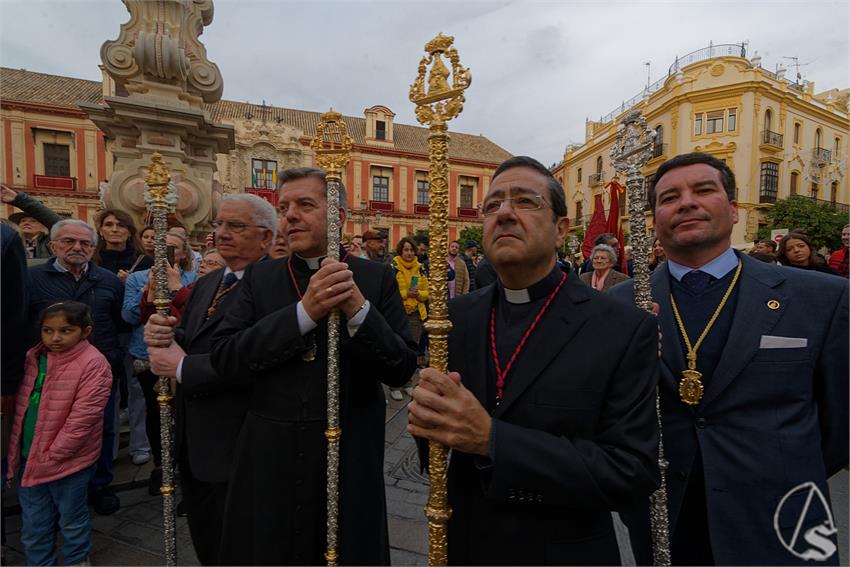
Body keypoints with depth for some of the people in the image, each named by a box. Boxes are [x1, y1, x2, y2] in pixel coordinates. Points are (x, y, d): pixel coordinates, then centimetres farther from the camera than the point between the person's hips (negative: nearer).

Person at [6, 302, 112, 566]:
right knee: (32, 527, 19)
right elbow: (19, 407, 9)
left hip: (68, 461, -5)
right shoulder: (32, 358, 1)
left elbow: (82, 419, -20)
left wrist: (49, 457, -16)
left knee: (71, 522, 16)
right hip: (28, 459, 5)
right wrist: (14, 451, 4)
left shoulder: (93, 364, -20)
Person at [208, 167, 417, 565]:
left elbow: (402, 369, -9)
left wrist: (359, 310, -25)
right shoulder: (259, 277, 1)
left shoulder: (376, 278, -4)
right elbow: (224, 360, -9)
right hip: (270, 464, 2)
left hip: (350, 464, -1)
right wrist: (304, 312, -20)